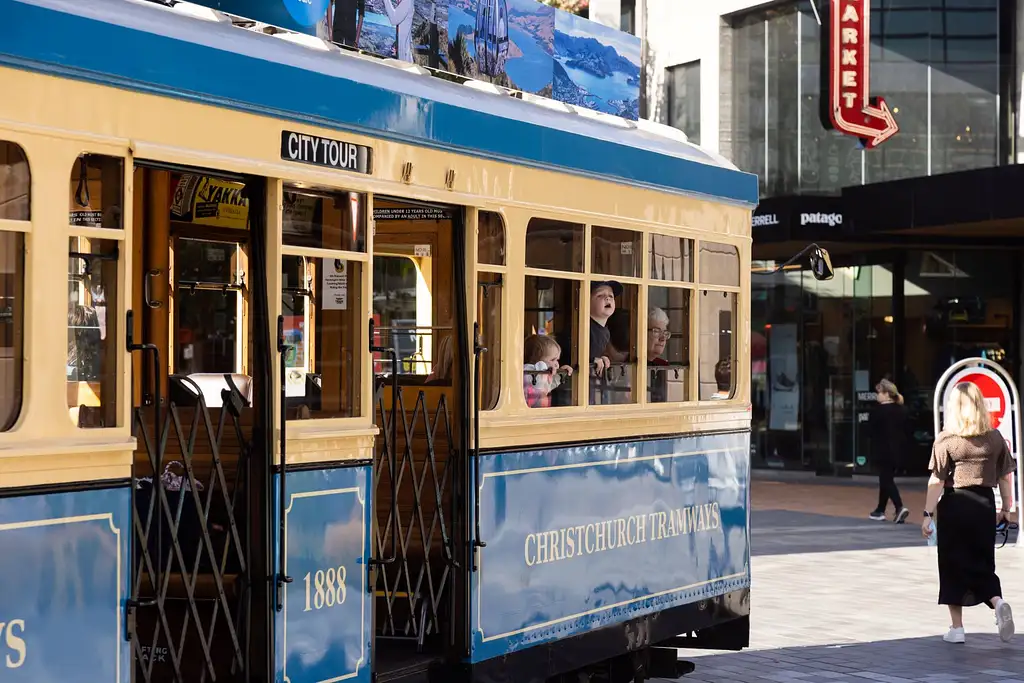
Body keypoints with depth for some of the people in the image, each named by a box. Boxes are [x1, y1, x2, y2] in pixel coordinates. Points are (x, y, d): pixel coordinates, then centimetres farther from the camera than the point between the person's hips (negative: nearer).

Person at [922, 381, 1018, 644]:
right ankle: (998, 602, -12)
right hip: (984, 505, 2)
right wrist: (1006, 509, 15)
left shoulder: (945, 439, -8)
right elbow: (1005, 477, 4)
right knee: (982, 564, 15)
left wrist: (928, 514, -6)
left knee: (953, 566, 8)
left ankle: (956, 627, 12)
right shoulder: (995, 438, 0)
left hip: (954, 505, -2)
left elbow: (936, 481, -10)